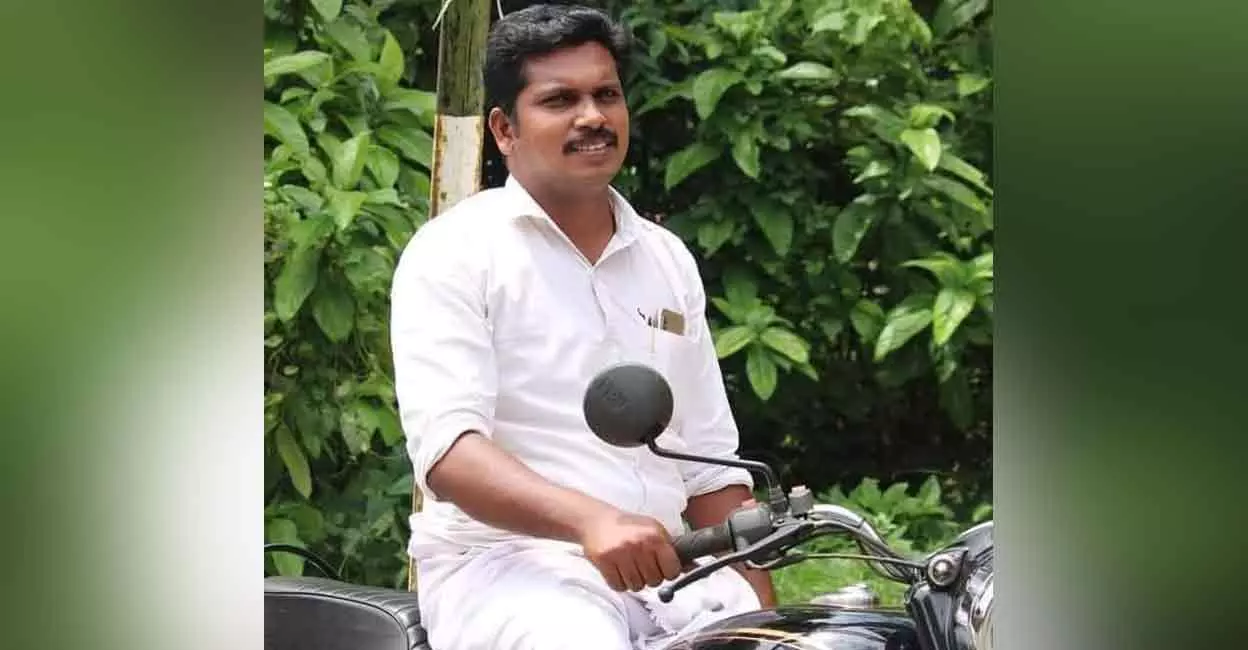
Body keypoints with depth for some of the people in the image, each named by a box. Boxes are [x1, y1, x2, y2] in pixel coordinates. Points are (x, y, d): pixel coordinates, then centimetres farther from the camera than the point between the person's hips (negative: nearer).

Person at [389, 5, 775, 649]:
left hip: (662, 570, 5)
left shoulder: (668, 260, 20)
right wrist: (590, 521, -30)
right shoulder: (454, 251, 0)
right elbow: (445, 448, -14)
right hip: (503, 563, -5)